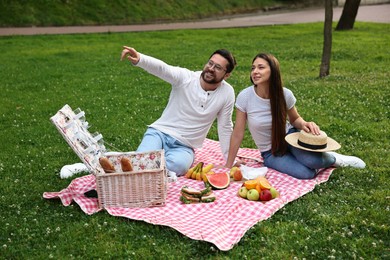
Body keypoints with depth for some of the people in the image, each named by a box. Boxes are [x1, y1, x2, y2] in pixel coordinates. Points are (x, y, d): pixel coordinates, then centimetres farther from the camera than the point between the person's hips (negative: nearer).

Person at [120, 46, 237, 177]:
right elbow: (161, 68, -27)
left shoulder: (227, 93, -5)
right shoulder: (185, 77, -8)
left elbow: (225, 128, 3)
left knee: (177, 165, -33)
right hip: (159, 133, -1)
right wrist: (139, 59, -48)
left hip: (183, 147, 2)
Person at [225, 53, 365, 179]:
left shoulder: (285, 94, -16)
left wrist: (304, 124, -21)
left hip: (288, 136, 1)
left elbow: (295, 119, 4)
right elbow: (238, 133, -13)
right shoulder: (244, 97, -21)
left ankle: (332, 158, 4)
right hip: (270, 152, -1)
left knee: (311, 160, -32)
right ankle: (319, 158, 7)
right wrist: (229, 165, -10)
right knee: (306, 173, -28)